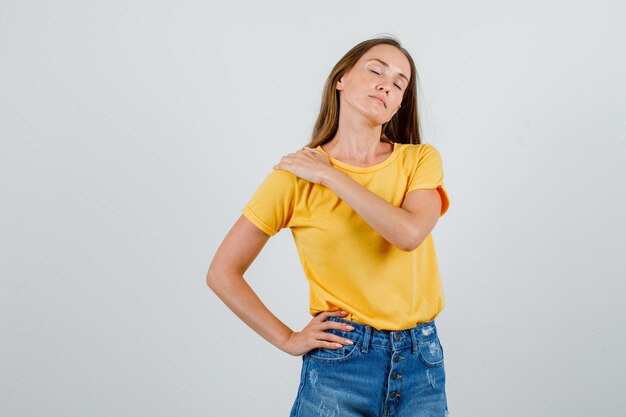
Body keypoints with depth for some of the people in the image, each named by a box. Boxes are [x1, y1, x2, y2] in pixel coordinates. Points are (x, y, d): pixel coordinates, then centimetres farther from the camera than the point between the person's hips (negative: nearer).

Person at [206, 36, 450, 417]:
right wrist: (288, 340, -5)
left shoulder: (420, 159, 0)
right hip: (340, 362, -2)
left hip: (422, 360, 2)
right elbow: (223, 273, -3)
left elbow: (409, 233, -21)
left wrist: (329, 175, -15)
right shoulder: (296, 175, -5)